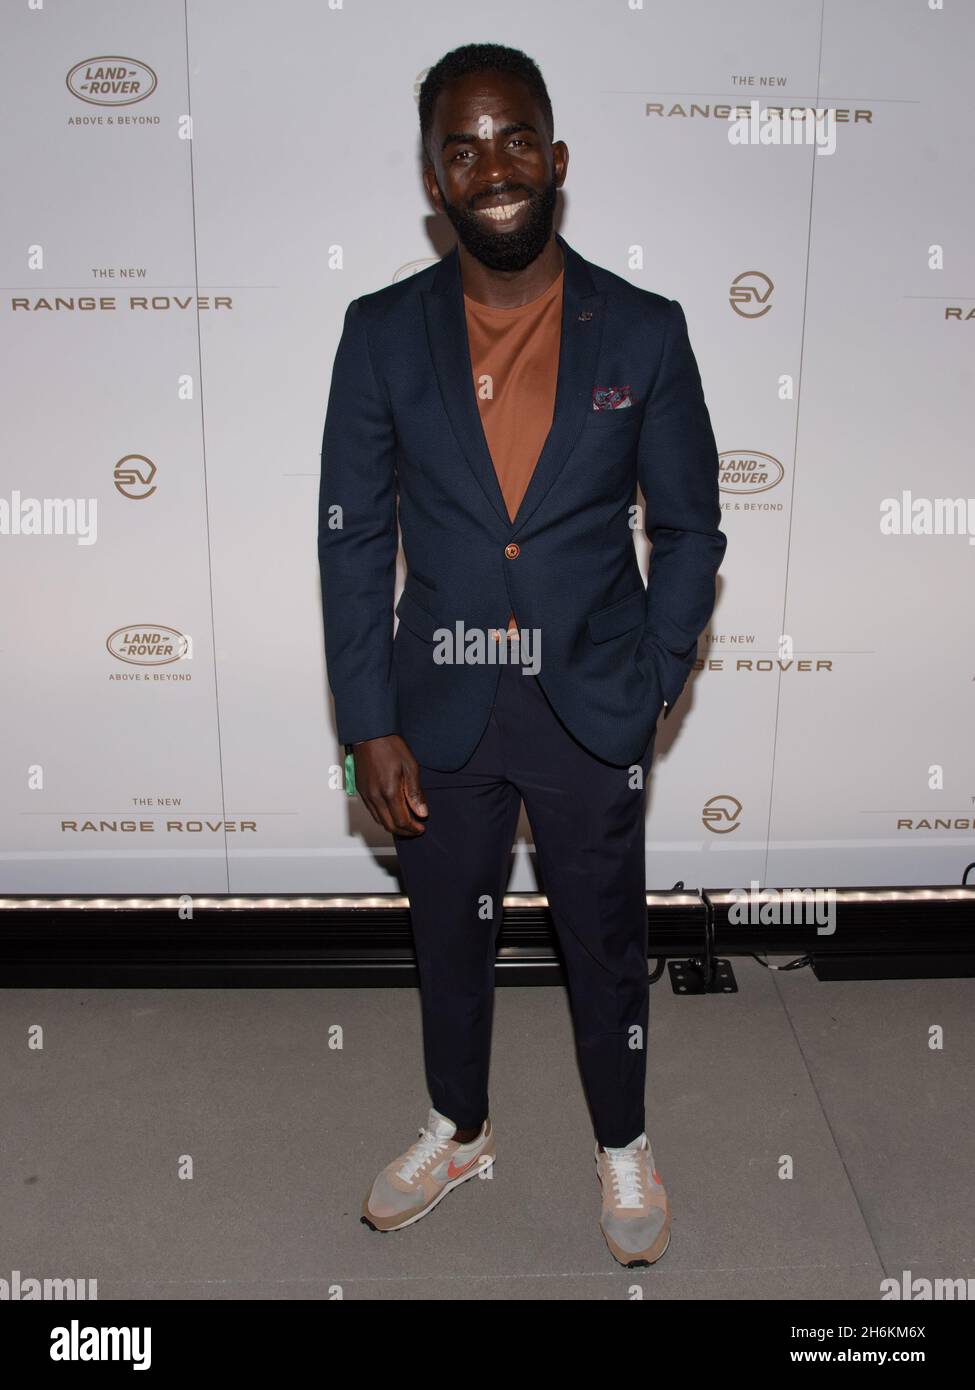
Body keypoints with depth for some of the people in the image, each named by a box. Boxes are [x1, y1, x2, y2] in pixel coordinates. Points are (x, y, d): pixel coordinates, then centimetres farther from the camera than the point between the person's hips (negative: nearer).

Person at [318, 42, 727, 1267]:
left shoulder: (644, 331, -6)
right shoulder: (381, 334, -4)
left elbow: (689, 530, 1)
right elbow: (352, 537, -3)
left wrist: (648, 692, -6)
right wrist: (369, 726, -6)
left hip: (590, 710, -1)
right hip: (439, 706, 1)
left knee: (605, 942, 15)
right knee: (448, 936, 19)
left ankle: (622, 1146, 42)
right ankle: (457, 1130, 46)